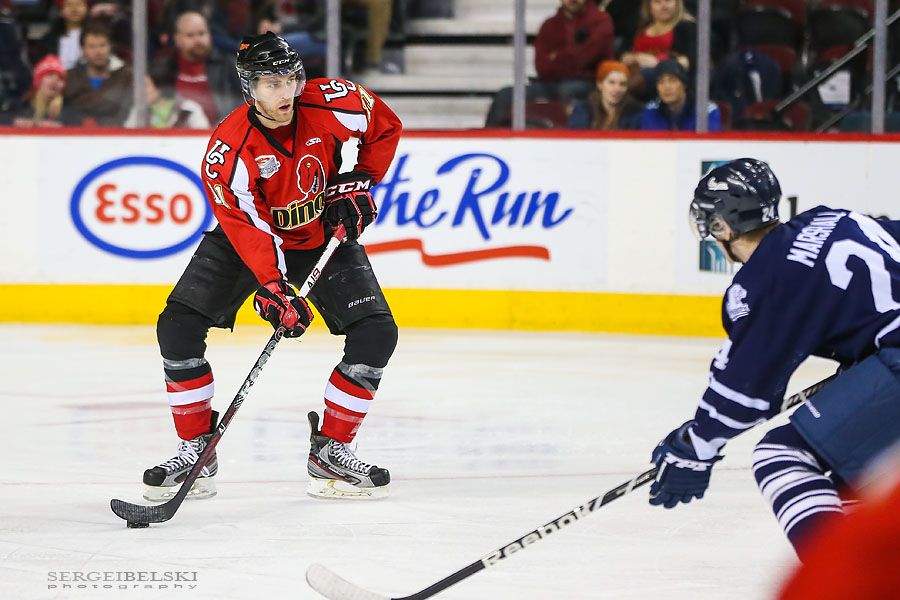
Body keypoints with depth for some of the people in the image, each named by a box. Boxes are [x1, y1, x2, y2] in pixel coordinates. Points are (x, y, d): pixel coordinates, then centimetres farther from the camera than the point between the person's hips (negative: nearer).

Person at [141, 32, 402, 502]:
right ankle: (196, 450, -4)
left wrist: (358, 183, -8)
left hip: (324, 235, 2)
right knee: (178, 326, -16)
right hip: (249, 238, -2)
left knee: (376, 333, -14)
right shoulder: (227, 150, -28)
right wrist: (271, 290, -41)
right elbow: (247, 227, -30)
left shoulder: (331, 103, -22)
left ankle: (330, 450, -2)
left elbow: (385, 129, -1)